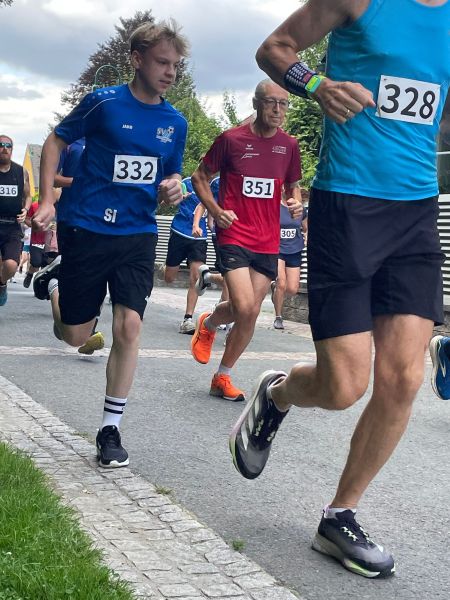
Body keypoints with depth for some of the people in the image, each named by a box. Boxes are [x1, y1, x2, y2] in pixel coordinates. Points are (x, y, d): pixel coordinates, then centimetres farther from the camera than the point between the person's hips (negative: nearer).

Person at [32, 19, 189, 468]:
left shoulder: (175, 122, 5)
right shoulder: (104, 102, -7)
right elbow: (55, 141, 4)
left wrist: (172, 188, -7)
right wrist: (47, 200, -5)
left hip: (138, 235, 3)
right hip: (88, 230, -2)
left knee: (128, 326, -10)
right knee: (73, 336, 5)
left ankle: (110, 428, 4)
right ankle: (55, 281, 40)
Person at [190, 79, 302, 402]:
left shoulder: (289, 145, 6)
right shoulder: (232, 139, -5)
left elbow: (293, 185, 21)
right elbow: (200, 177, 5)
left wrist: (296, 202, -2)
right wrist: (216, 210, -10)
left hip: (268, 242, 4)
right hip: (234, 235, -4)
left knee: (251, 314, 6)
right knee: (244, 307, -18)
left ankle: (223, 377, 22)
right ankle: (207, 324, 17)